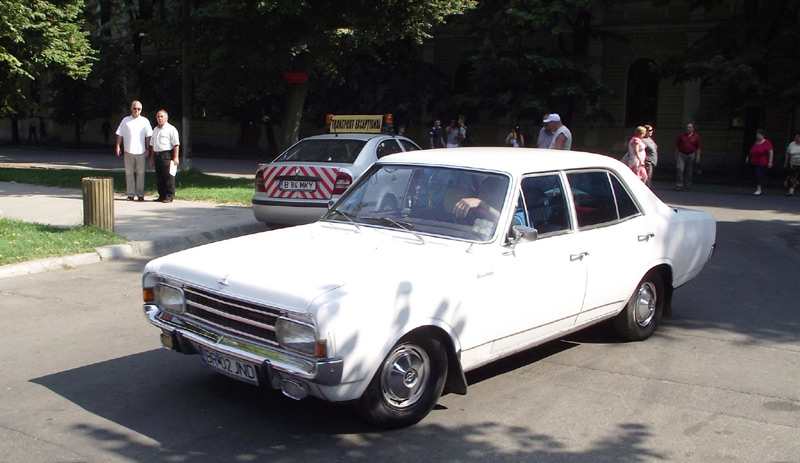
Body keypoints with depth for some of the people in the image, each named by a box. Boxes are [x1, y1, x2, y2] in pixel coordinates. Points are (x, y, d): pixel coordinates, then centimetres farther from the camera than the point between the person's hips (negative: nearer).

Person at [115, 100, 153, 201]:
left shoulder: (145, 121, 6)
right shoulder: (125, 120, 7)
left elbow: (148, 136, 6)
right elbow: (120, 134, 8)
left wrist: (147, 148, 2)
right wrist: (117, 146, 1)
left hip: (140, 151, -1)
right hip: (128, 151, 1)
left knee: (140, 173, 1)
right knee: (129, 173, 3)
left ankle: (140, 194, 8)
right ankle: (130, 194, 8)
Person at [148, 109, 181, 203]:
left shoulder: (171, 129, -3)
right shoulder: (155, 130, 20)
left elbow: (176, 144, -9)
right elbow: (152, 145, 24)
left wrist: (175, 157, -16)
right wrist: (152, 157, 20)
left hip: (167, 155, -7)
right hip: (157, 155, 7)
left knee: (169, 176, -6)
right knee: (159, 177, 9)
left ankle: (169, 196, -2)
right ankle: (161, 196, 16)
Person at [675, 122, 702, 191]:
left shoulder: (696, 137, 3)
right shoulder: (682, 136, 7)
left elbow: (699, 148, 2)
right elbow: (677, 146, 11)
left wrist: (698, 157, -5)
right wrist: (676, 156, 7)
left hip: (691, 155, 0)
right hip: (681, 155, 1)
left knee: (688, 172, 5)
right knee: (679, 169, -14)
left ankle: (686, 186, 16)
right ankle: (679, 185, -11)